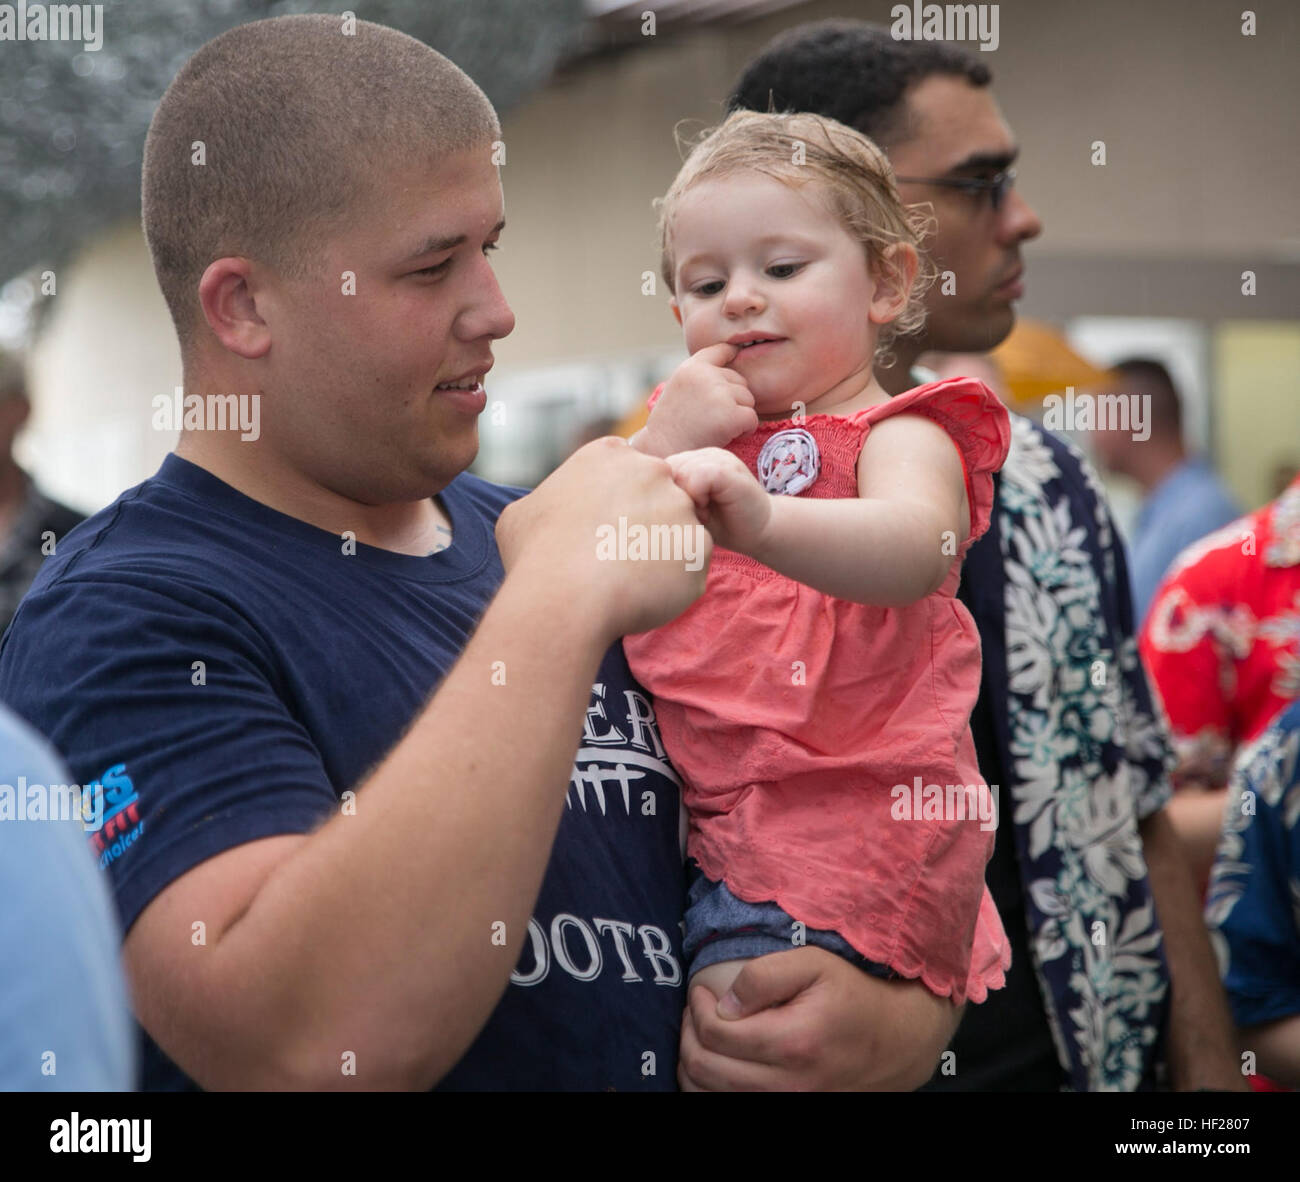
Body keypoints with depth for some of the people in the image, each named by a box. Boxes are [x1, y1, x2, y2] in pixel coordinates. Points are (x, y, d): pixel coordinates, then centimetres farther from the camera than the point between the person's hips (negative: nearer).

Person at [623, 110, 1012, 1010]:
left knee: (736, 1004, -23)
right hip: (698, 803, 7)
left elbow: (915, 546, -30)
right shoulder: (700, 425, 19)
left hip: (842, 819, -7)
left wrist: (760, 519, -50)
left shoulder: (898, 433, -3)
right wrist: (660, 448, -5)